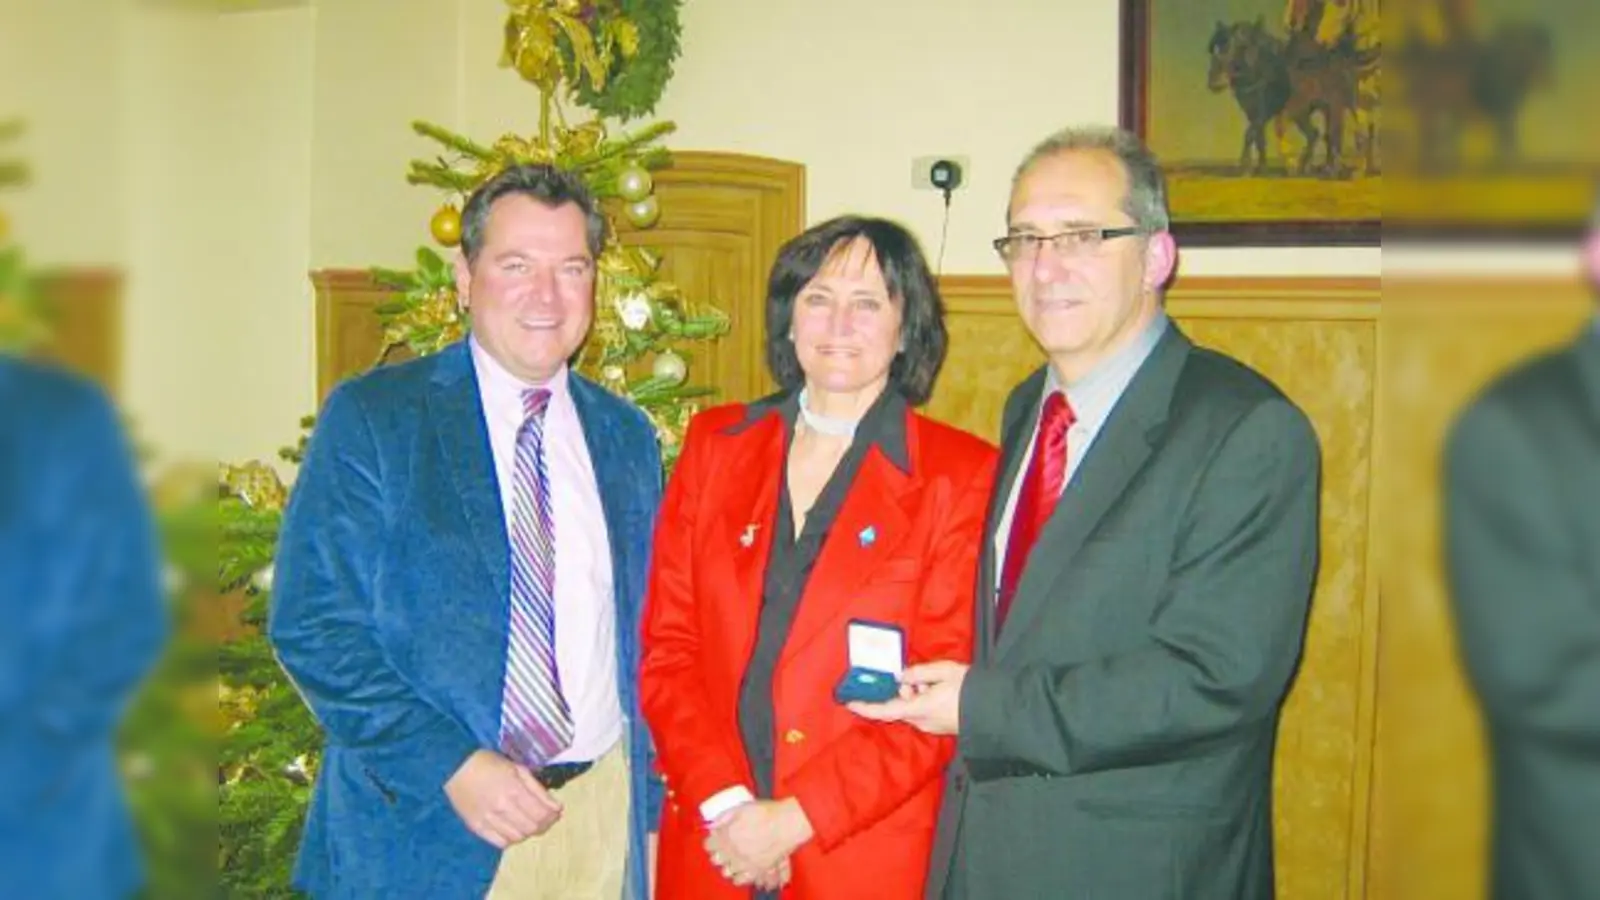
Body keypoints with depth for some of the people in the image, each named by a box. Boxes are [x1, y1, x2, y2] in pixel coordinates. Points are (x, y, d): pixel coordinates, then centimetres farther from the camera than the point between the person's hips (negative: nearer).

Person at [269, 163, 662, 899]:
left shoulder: (628, 437, 8)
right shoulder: (369, 417, -5)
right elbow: (311, 624, -10)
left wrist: (648, 807, 6)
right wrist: (452, 765, -18)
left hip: (604, 816, 4)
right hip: (425, 824, -3)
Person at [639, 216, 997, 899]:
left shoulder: (962, 475, -5)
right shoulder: (715, 443, 5)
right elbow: (666, 644, 2)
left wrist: (794, 817, -14)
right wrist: (723, 801, -10)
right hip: (711, 844, 3)